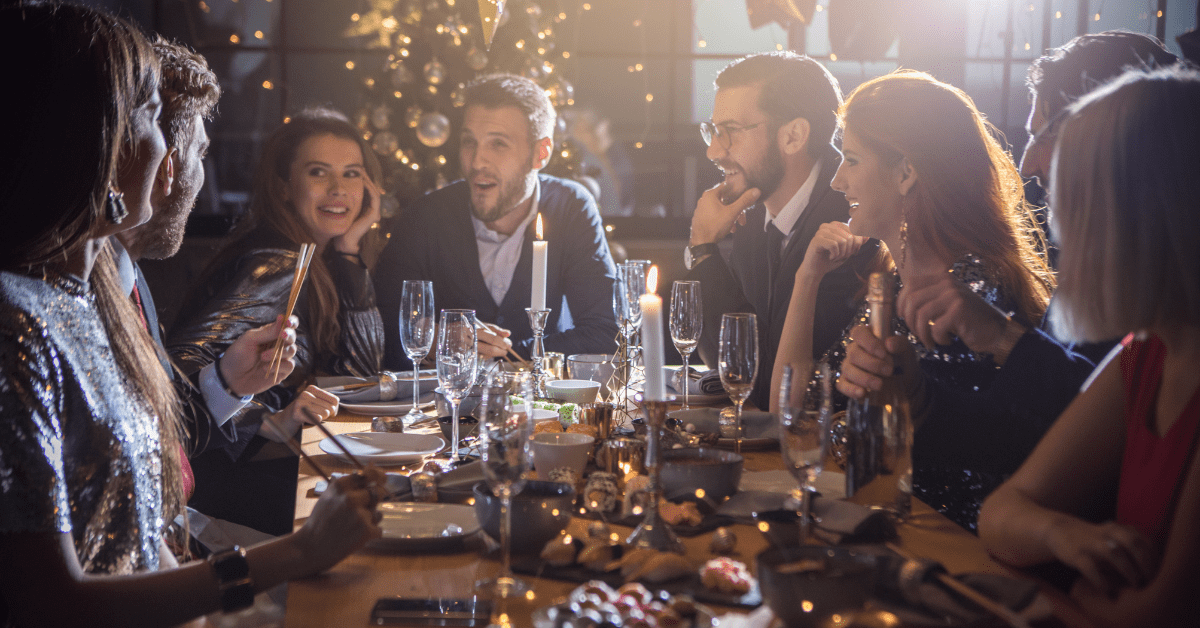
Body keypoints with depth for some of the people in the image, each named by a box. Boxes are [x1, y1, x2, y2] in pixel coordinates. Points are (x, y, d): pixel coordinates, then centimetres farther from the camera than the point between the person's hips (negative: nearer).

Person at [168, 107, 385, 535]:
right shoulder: (275, 266, -17)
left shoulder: (320, 259, 9)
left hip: (280, 457, 9)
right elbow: (183, 363, -27)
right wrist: (274, 422, -35)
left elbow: (358, 370, 2)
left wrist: (348, 251, -1)